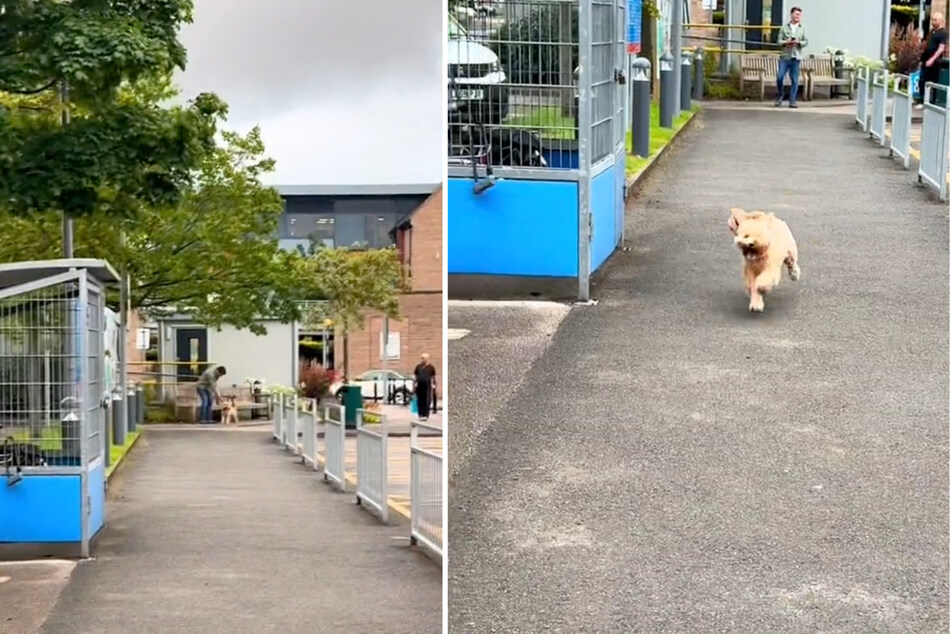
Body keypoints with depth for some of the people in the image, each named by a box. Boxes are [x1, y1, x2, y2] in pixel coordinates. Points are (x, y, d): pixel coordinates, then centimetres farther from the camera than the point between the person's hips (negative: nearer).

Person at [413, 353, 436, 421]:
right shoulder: (418, 367, 10)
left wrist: (434, 386, 5)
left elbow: (433, 378, 9)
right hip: (419, 386, 2)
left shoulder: (431, 367, 5)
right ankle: (421, 415, 9)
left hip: (427, 386, -2)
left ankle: (426, 415, -12)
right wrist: (414, 386, 7)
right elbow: (414, 377, 12)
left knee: (427, 401, -9)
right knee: (420, 401, 2)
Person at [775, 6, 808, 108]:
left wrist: (798, 42, -12)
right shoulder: (784, 27, 8)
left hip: (796, 57, 1)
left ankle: (792, 101, 3)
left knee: (794, 80, -1)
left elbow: (806, 41, 6)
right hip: (784, 56, -1)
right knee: (780, 77, -9)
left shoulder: (802, 29, 11)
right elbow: (779, 41, 3)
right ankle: (779, 97, 12)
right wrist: (787, 42, -15)